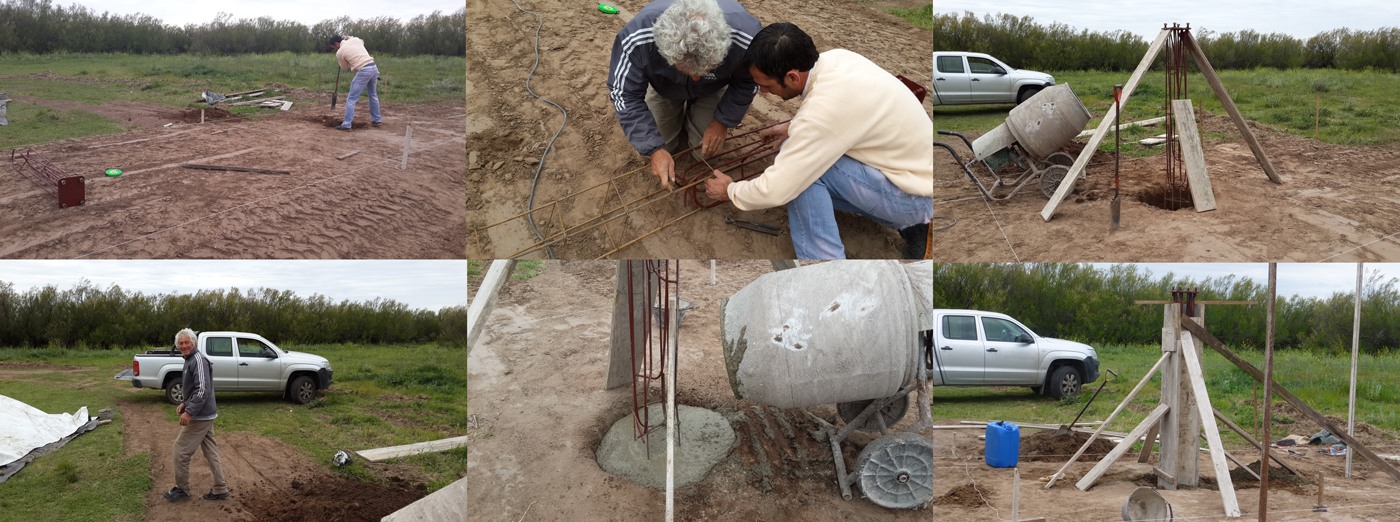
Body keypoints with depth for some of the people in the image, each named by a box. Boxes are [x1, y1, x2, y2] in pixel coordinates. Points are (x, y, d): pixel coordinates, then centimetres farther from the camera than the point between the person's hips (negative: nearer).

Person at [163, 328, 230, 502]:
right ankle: (220, 489, 15)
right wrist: (185, 403, 14)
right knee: (210, 451, 12)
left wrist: (189, 411, -28)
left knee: (181, 450, -2)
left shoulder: (198, 360, -18)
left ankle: (182, 489, 9)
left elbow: (203, 390, -27)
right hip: (206, 416, 10)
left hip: (199, 416, -10)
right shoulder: (190, 360, 15)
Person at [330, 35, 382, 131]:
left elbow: (344, 67, 15)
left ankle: (346, 125, -3)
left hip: (363, 71, -7)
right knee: (373, 96, 25)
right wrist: (348, 37, 39)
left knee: (351, 99, 0)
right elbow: (362, 42, 42)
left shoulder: (340, 52, -1)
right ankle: (376, 120, 34)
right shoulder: (355, 40, 16)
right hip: (374, 68, 7)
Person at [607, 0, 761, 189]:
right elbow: (626, 95, -30)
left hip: (712, 89, 0)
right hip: (663, 89, 0)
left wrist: (722, 122, -13)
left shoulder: (747, 37, -43)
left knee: (705, 152, 0)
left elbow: (748, 81, -18)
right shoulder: (635, 40, -46)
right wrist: (655, 150, -33)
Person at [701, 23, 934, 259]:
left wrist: (730, 191, -5)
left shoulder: (824, 109, -30)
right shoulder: (835, 57, -5)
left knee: (802, 164, -17)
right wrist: (793, 128, 20)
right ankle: (908, 225, 17)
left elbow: (774, 192, -24)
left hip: (915, 195, -9)